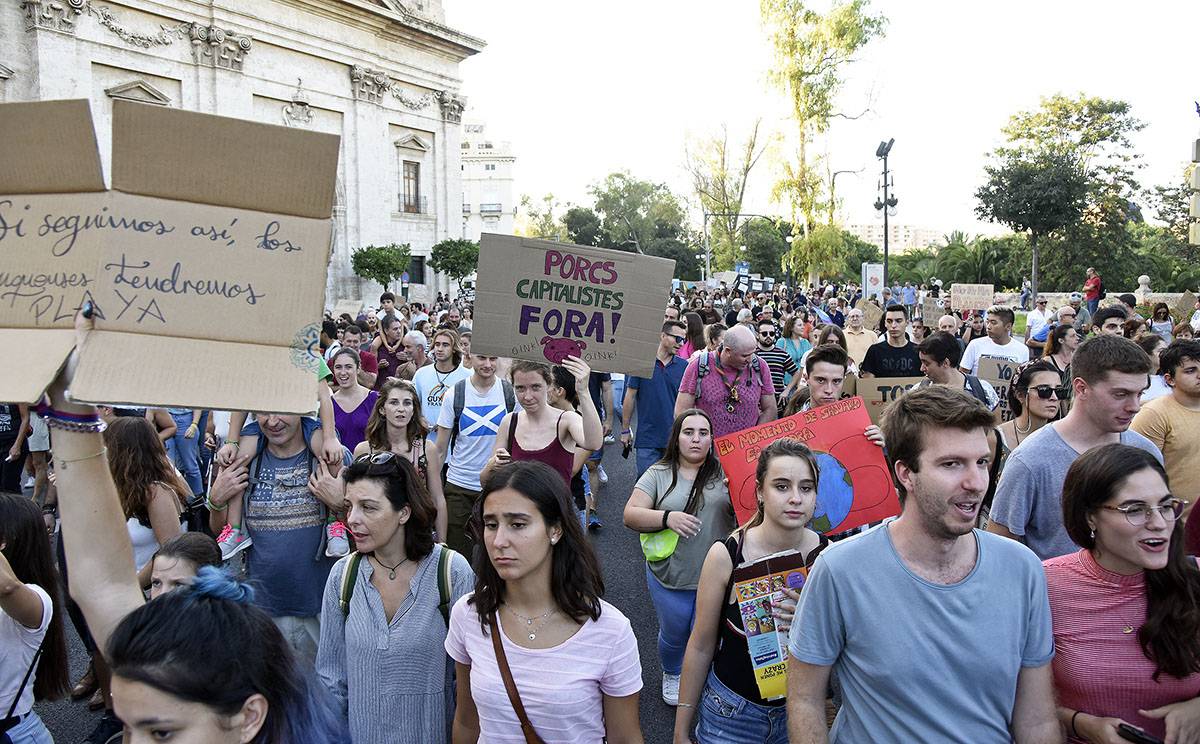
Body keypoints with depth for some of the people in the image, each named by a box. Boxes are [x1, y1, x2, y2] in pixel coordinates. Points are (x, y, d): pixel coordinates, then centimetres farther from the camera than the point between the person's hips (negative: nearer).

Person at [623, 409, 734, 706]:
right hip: (669, 577, 1)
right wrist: (667, 518, -24)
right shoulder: (659, 473, -1)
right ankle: (672, 674, 49)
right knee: (674, 635, 18)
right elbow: (631, 515, -8)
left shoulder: (725, 472, -1)